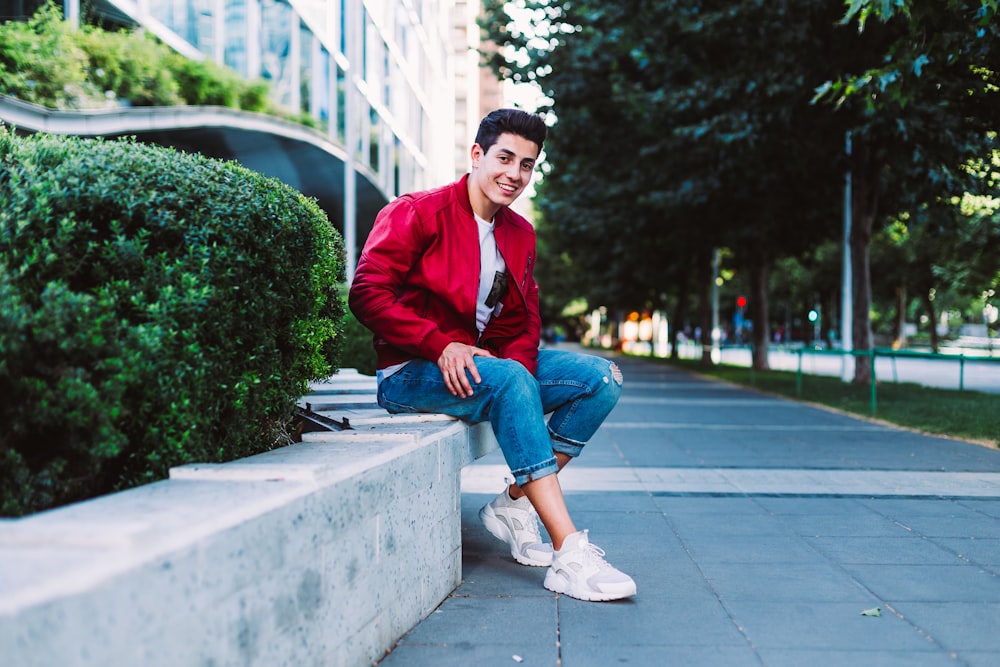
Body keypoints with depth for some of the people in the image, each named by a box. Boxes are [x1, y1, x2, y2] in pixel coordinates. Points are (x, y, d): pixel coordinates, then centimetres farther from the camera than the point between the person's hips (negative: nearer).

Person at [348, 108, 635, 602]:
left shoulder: (519, 234, 14)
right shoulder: (416, 214, -7)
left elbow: (523, 317, 13)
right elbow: (367, 293, -16)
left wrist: (520, 361, -10)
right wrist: (442, 345, -24)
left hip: (488, 362, 7)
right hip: (412, 372, -7)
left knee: (601, 378, -9)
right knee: (510, 379, -37)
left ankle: (514, 504, -10)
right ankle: (570, 555, -40)